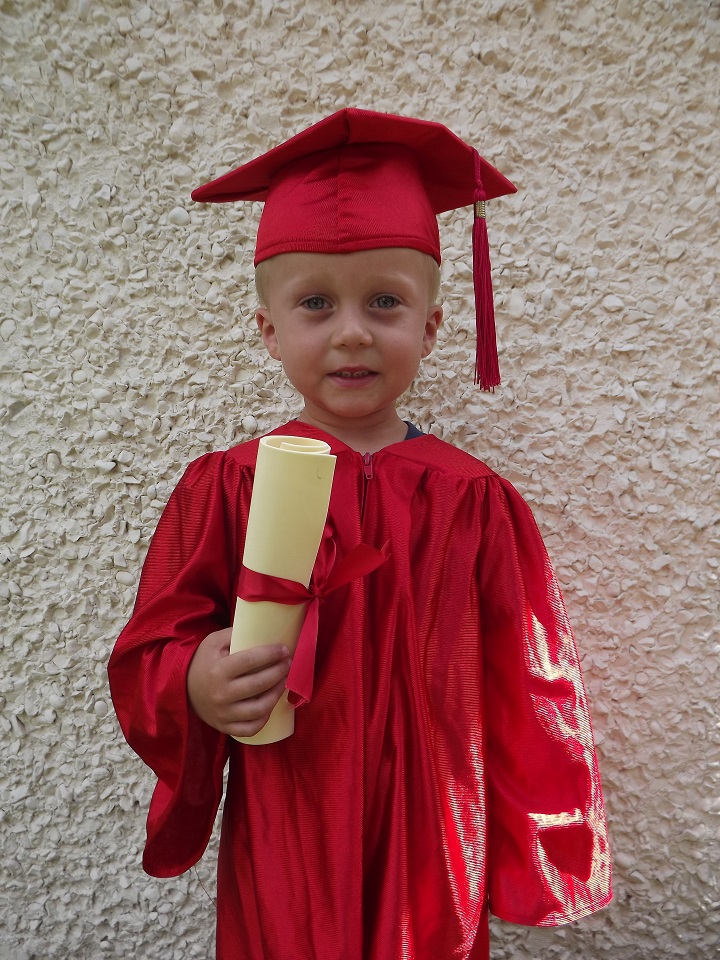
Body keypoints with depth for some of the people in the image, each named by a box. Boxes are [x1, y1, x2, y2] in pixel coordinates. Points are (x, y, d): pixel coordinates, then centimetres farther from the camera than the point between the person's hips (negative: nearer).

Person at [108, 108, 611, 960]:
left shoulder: (475, 502, -8)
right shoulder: (223, 489, -10)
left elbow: (530, 698, -1)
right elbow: (144, 662, -3)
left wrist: (541, 856, 4)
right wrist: (194, 688, -24)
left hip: (435, 866, 1)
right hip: (281, 868, 0)